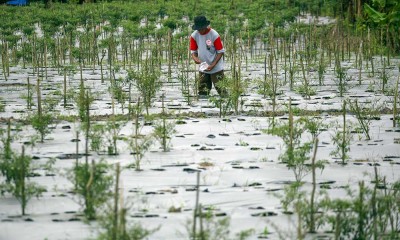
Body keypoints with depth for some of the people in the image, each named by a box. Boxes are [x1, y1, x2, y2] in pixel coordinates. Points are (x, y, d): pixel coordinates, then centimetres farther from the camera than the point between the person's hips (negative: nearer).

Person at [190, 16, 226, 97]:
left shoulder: (214, 35, -16)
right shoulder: (194, 35, -5)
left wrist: (213, 65, -19)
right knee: (203, 91, 5)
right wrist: (195, 58, -19)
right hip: (202, 68, 4)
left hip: (216, 68, -4)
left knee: (221, 89, -5)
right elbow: (193, 51, 5)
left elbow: (220, 52, -10)